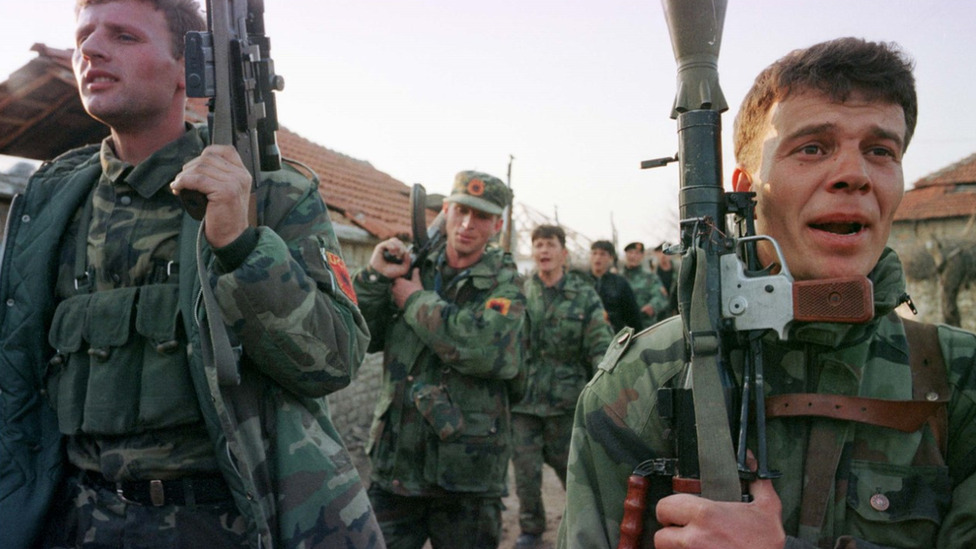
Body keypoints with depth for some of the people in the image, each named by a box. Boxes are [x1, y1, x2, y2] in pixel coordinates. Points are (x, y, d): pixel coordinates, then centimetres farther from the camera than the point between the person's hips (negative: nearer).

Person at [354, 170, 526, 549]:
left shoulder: (504, 283, -3)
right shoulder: (414, 266, 5)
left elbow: (486, 349, -23)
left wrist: (415, 301, -13)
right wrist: (374, 277, -10)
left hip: (467, 476, -2)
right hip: (395, 467, 2)